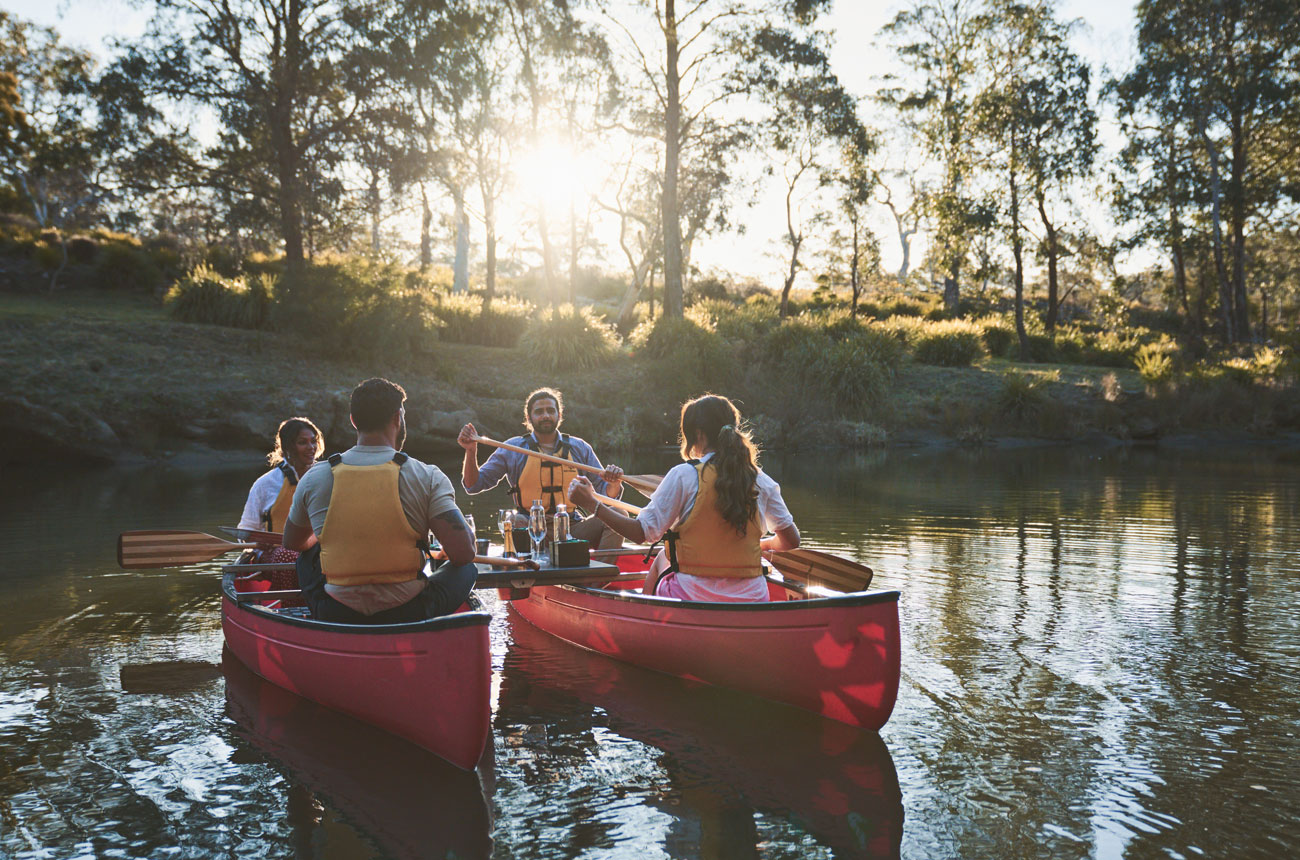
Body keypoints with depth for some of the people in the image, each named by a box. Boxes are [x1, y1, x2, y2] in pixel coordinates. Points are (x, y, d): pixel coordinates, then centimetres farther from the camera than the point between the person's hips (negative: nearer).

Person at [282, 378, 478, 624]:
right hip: (409, 616, -2)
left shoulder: (313, 478, -3)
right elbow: (463, 553, -15)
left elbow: (291, 543, 14)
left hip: (336, 618, 3)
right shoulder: (428, 477, -11)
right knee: (467, 568, 23)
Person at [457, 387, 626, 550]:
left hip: (571, 529, 2)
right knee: (515, 521, -35)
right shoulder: (513, 449, 7)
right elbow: (474, 485, 7)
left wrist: (614, 484, -12)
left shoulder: (579, 448, 12)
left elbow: (607, 494, 12)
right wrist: (471, 451, -10)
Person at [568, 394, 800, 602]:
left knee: (662, 559, 27)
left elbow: (641, 532, -10)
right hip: (753, 600, 4)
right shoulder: (761, 481, 0)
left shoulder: (684, 475, -10)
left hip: (694, 599, -4)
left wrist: (592, 503, -1)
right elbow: (791, 540, 6)